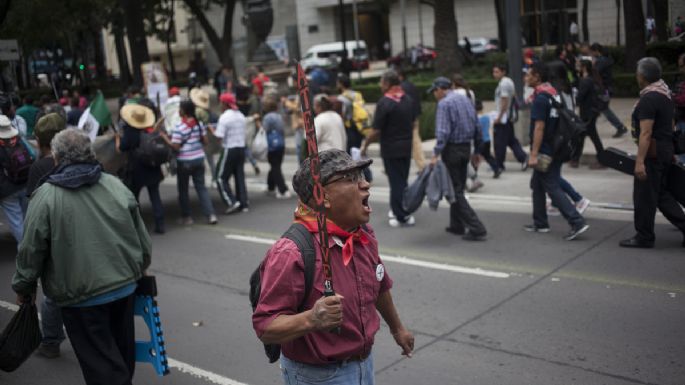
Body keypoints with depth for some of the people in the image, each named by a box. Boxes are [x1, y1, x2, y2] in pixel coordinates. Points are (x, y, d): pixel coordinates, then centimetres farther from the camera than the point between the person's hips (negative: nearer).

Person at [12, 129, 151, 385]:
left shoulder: (46, 195, -11)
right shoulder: (116, 185, 1)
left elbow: (32, 249, -7)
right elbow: (141, 236, 7)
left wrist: (23, 287, 9)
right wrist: (138, 269, 23)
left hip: (81, 294, -5)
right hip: (125, 285, 5)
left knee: (101, 363, 6)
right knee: (121, 351, 23)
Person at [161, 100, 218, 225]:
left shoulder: (180, 128, -16)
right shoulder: (198, 124, 2)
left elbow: (175, 146, -17)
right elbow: (205, 140, 8)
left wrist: (165, 137, -5)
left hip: (185, 161, -5)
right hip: (199, 158, 5)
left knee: (183, 190, 10)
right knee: (201, 187, 11)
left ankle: (186, 217, 17)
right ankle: (211, 215, 4)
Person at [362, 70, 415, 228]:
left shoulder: (384, 102, -18)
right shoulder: (408, 100, 4)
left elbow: (376, 130, -18)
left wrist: (365, 145, -6)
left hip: (391, 148, -6)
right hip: (406, 147, 6)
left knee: (396, 182, 1)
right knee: (402, 180, 16)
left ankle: (402, 216, 5)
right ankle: (398, 210, 26)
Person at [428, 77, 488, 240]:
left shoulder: (444, 104, -13)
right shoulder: (466, 99, 10)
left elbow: (443, 132, -22)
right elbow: (477, 127, 13)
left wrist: (436, 155, -23)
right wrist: (477, 150, 19)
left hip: (452, 149, -8)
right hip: (466, 148, 8)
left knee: (455, 191, -2)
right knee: (458, 188, 19)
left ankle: (476, 228, -8)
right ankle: (457, 225, 27)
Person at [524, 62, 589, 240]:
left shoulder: (540, 98, -17)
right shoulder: (555, 93, 12)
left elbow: (539, 127, -22)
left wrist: (534, 154, -22)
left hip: (545, 151, -10)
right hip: (555, 149, 10)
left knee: (552, 188, -7)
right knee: (537, 184, 18)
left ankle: (577, 222, -11)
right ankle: (540, 224, 24)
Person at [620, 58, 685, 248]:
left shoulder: (648, 99, -19)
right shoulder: (665, 93, 12)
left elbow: (646, 133, -24)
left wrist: (639, 161, -26)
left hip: (653, 152, -10)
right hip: (666, 148, 10)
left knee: (644, 195, 1)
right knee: (661, 193, 17)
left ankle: (644, 237, 10)